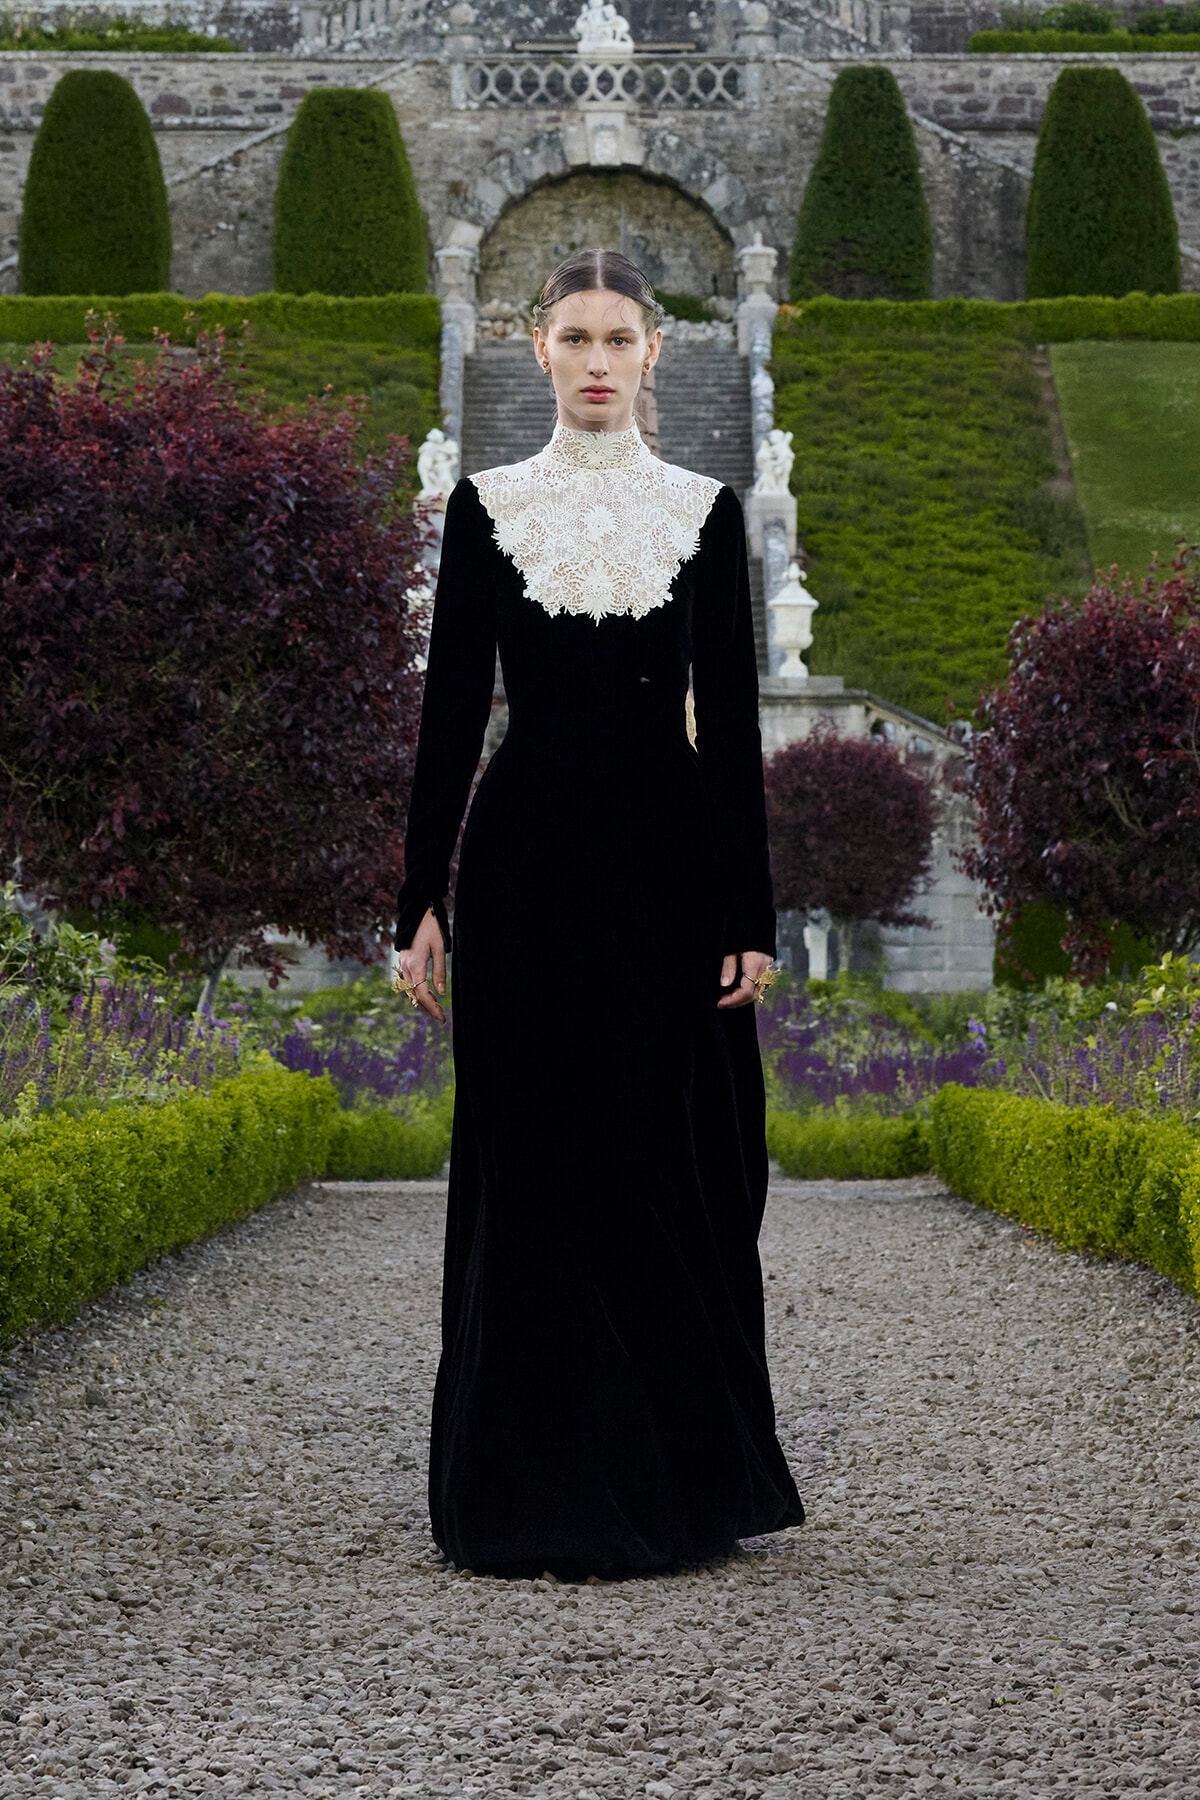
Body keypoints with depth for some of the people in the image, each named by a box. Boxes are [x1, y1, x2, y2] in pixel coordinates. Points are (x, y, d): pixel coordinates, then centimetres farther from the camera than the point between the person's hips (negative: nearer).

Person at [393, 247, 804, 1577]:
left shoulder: (704, 511, 5)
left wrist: (749, 913, -3)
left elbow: (730, 720, 3)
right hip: (528, 855, 0)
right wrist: (421, 900, -2)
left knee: (673, 1163, 1)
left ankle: (675, 1484, 12)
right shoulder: (485, 508, 5)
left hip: (664, 855, 0)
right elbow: (452, 705, 3)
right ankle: (534, 1494, 9)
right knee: (531, 1167, 2)